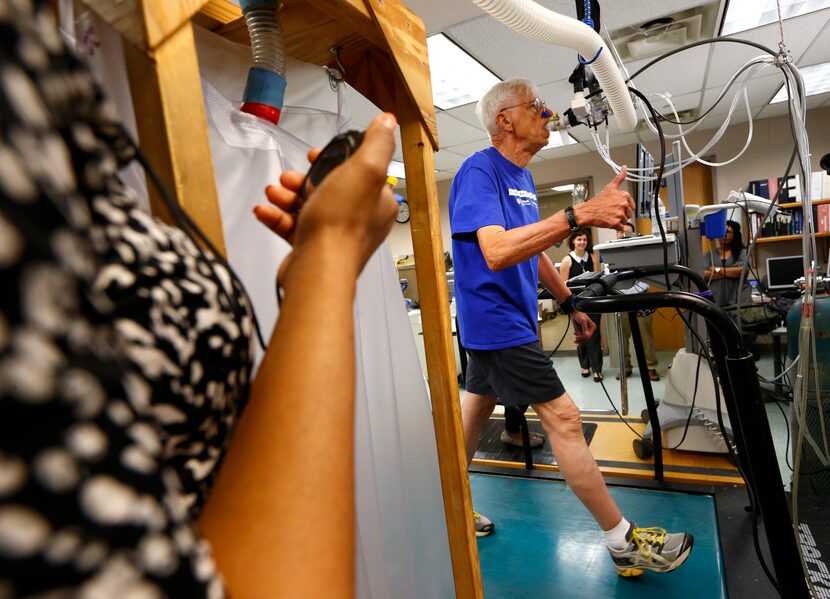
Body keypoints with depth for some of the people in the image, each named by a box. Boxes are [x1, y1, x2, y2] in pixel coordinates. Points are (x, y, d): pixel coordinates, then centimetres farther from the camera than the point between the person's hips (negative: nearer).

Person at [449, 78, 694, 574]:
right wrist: (582, 215, -38)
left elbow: (535, 252, 20)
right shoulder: (479, 171, -16)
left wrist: (570, 304, 18)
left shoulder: (523, 177, 14)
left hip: (511, 318, 10)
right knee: (564, 418, -5)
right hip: (496, 321, -9)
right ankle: (623, 541, 10)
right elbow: (496, 252, -32)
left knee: (475, 412, 17)